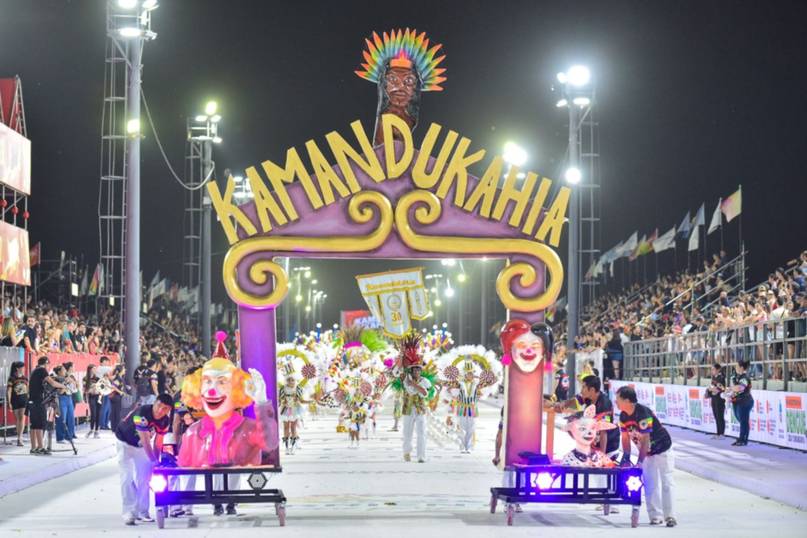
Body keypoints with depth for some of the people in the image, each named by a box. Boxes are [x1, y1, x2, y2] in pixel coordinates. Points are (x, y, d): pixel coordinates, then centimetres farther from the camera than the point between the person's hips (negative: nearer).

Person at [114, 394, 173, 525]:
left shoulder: (165, 421, -17)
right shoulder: (142, 413, -38)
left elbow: (157, 443, -11)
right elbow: (145, 441, -40)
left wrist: (156, 462, -17)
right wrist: (153, 461, -43)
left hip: (140, 446, 6)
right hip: (125, 442, -6)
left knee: (144, 477, 7)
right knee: (127, 478, -14)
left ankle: (142, 511, 15)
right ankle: (129, 512, -17)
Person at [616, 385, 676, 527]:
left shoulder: (643, 413, -31)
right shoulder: (623, 416, -7)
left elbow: (645, 440, -30)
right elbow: (625, 437, 1)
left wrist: (640, 461, -27)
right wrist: (626, 457, -6)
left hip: (662, 449, -7)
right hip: (647, 452, 7)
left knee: (666, 482, -7)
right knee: (650, 483, 5)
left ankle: (669, 516, -7)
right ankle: (656, 516, 9)